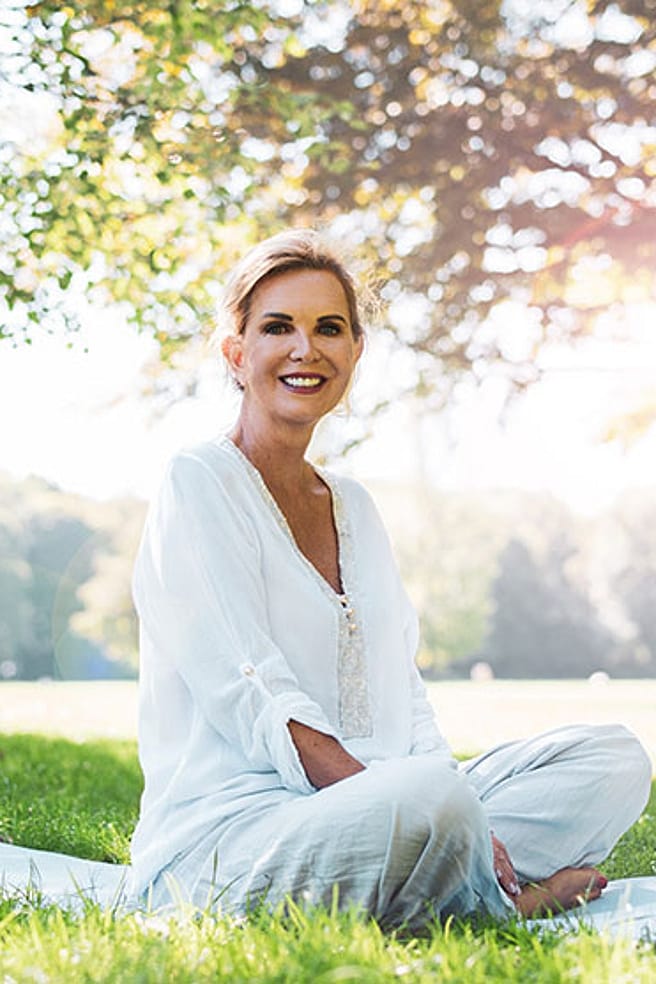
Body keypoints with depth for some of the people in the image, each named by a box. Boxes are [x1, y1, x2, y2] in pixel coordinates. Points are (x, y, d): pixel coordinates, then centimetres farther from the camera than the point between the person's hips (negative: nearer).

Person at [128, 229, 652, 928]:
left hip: (361, 804, 8)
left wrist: (451, 812, -7)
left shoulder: (353, 507, 19)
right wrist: (407, 801, -23)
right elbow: (255, 706, -15)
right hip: (223, 836, -8)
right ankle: (512, 895, -8)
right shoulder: (198, 486, -4)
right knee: (433, 800, -37)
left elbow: (401, 695, 13)